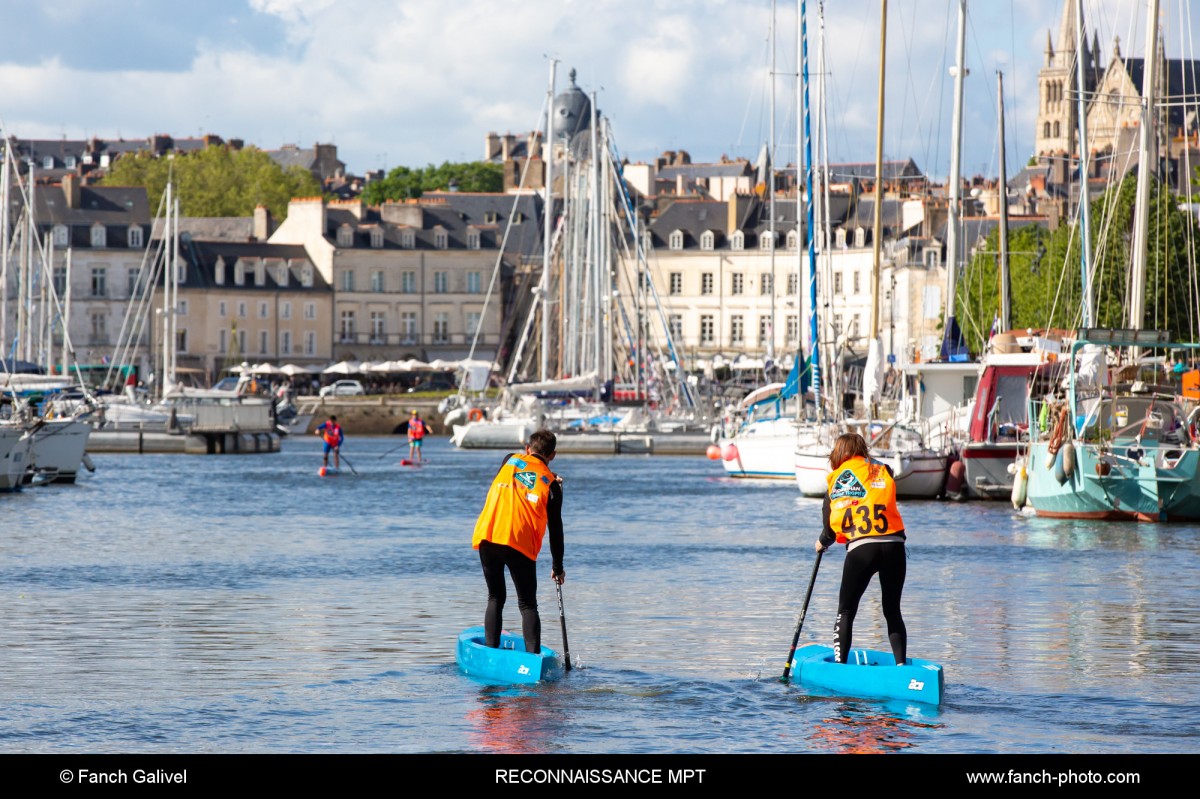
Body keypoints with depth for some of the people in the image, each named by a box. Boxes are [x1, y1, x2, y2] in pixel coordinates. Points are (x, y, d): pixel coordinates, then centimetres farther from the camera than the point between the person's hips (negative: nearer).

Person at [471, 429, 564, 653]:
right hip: (521, 543, -2)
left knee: (495, 598, 17)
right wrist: (557, 568, 21)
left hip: (487, 537, 2)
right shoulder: (551, 483, 9)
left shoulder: (510, 460, 14)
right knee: (527, 604, 7)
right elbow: (555, 530, 12)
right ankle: (533, 655, -8)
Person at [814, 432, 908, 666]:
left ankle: (840, 664, 5)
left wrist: (823, 542, 28)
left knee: (846, 611, 11)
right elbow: (886, 504, 13)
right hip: (893, 546, 2)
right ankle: (901, 664, 7)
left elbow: (831, 525, 8)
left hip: (861, 549, -2)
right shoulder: (884, 472, 15)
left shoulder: (838, 479, 7)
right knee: (892, 611, 15)